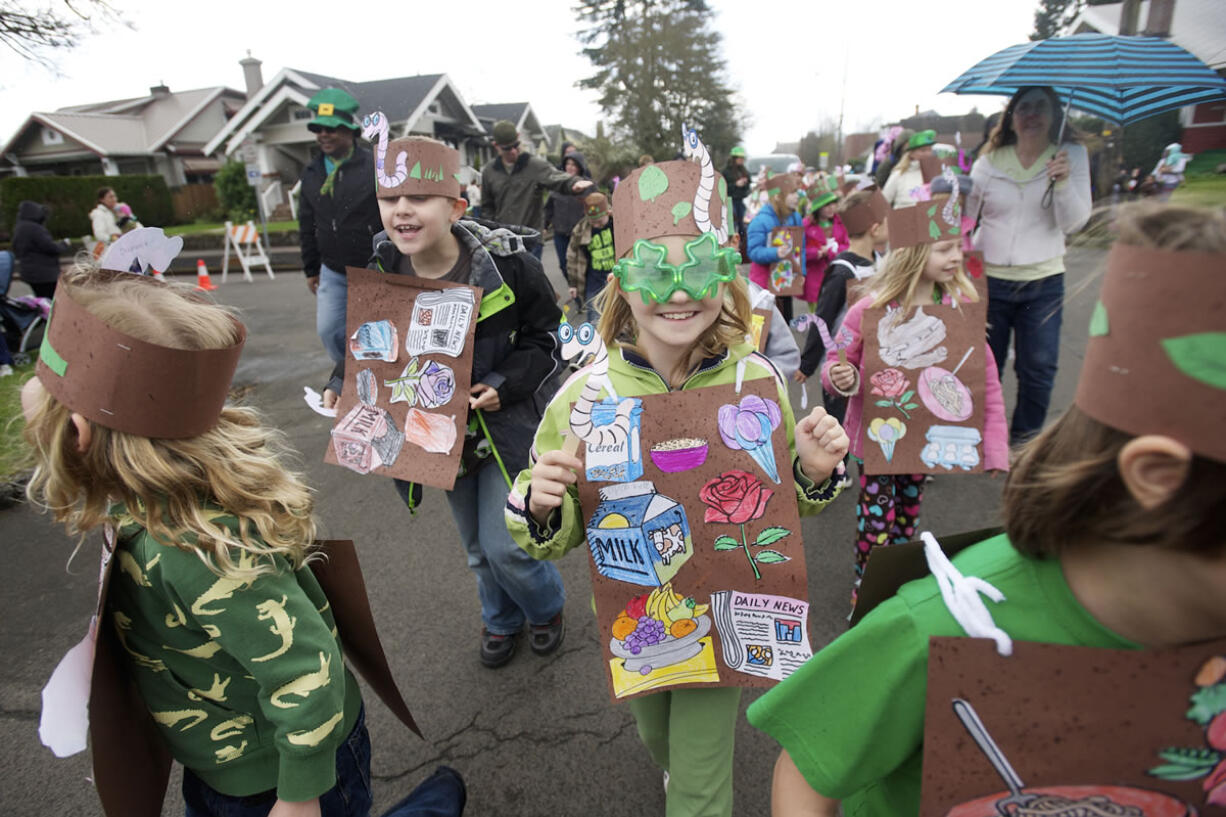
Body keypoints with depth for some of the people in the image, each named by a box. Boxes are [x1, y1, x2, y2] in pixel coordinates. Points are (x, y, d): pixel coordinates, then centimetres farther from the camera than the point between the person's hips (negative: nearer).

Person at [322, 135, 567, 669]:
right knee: (478, 547, 20)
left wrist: (504, 385, -24)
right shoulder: (381, 273, -9)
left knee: (506, 545, -1)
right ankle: (502, 620, 50)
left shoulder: (506, 264, -20)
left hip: (508, 426, -4)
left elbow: (545, 339, -9)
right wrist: (342, 385, -14)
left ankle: (547, 608, 34)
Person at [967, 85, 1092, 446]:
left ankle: (1024, 441, 18)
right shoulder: (988, 162, 1)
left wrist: (1063, 183, -23)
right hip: (989, 279, 0)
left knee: (1038, 369, 0)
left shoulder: (1072, 156, 1)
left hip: (1043, 282, 0)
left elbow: (1074, 222, -7)